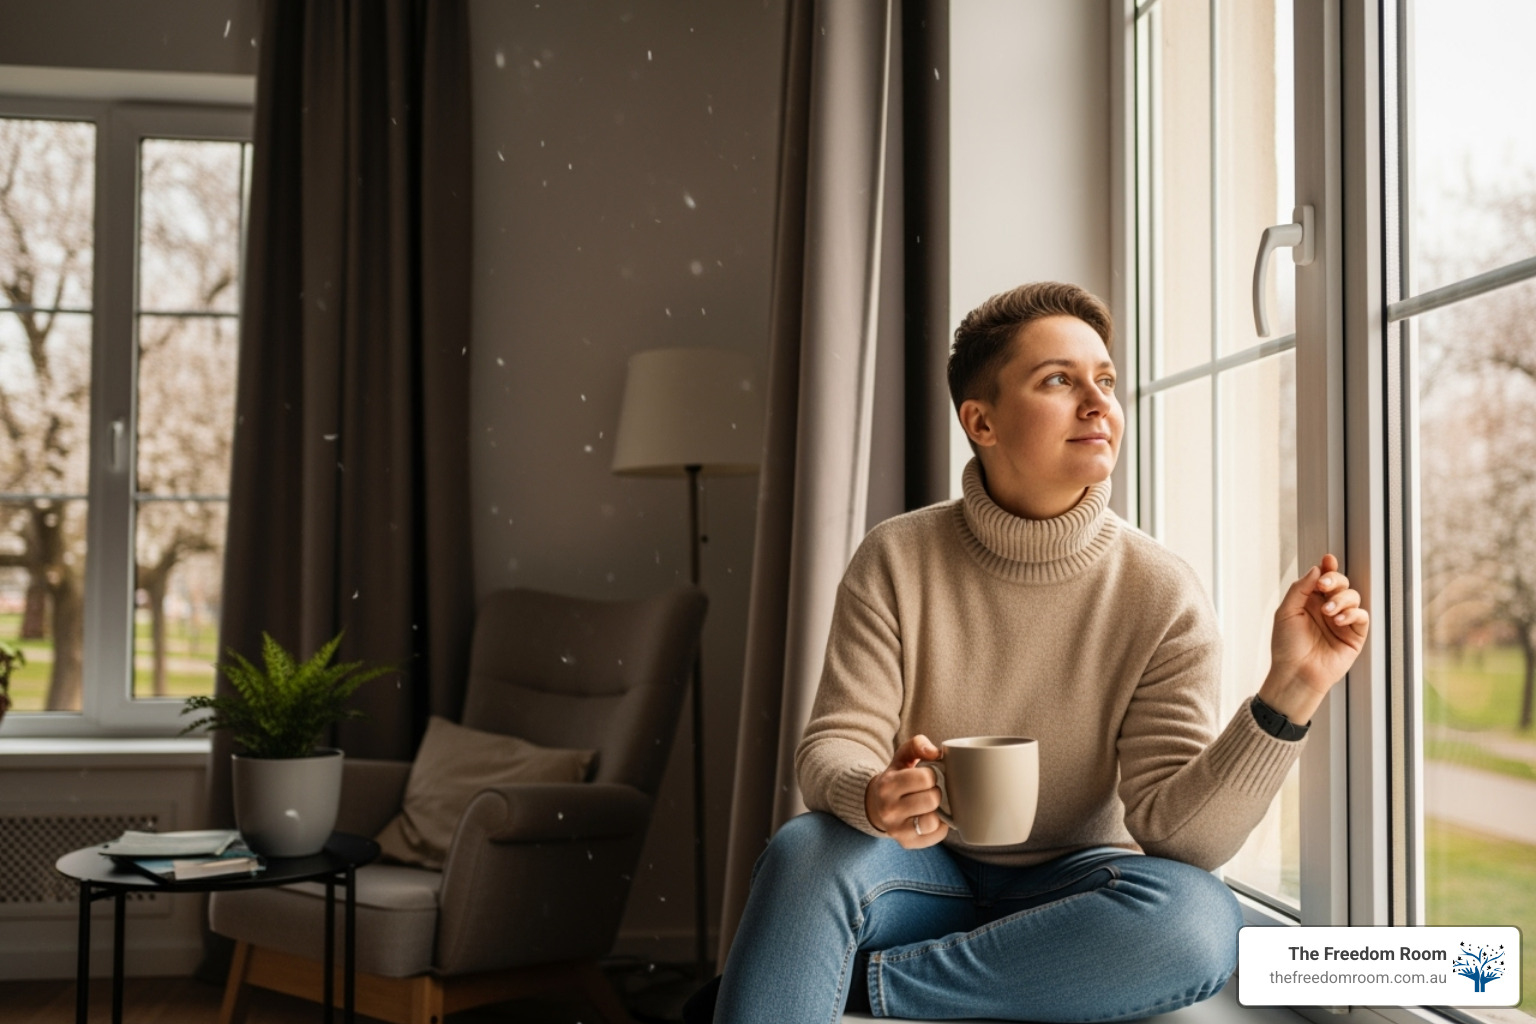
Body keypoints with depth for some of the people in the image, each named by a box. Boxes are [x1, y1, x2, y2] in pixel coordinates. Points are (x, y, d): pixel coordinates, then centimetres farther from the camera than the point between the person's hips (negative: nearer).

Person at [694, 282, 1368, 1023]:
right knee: (807, 848, -34)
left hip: (1068, 893, 2)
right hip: (926, 872, -2)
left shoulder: (1162, 595, -8)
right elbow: (833, 746, -10)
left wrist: (1287, 694, -30)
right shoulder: (896, 559, -6)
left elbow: (1176, 830, -14)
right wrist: (873, 797, -35)